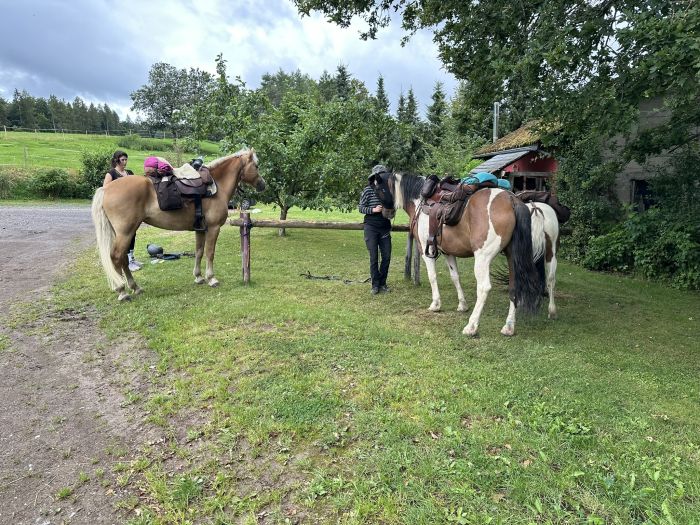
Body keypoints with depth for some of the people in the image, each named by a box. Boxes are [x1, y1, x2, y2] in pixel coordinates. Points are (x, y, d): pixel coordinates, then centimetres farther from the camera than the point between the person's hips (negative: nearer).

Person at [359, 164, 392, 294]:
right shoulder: (368, 190, -6)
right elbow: (360, 207, -5)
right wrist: (373, 210, -19)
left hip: (385, 227, 4)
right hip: (371, 227, -4)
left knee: (387, 256, 4)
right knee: (374, 257, 1)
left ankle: (382, 283, 19)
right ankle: (375, 285, 12)